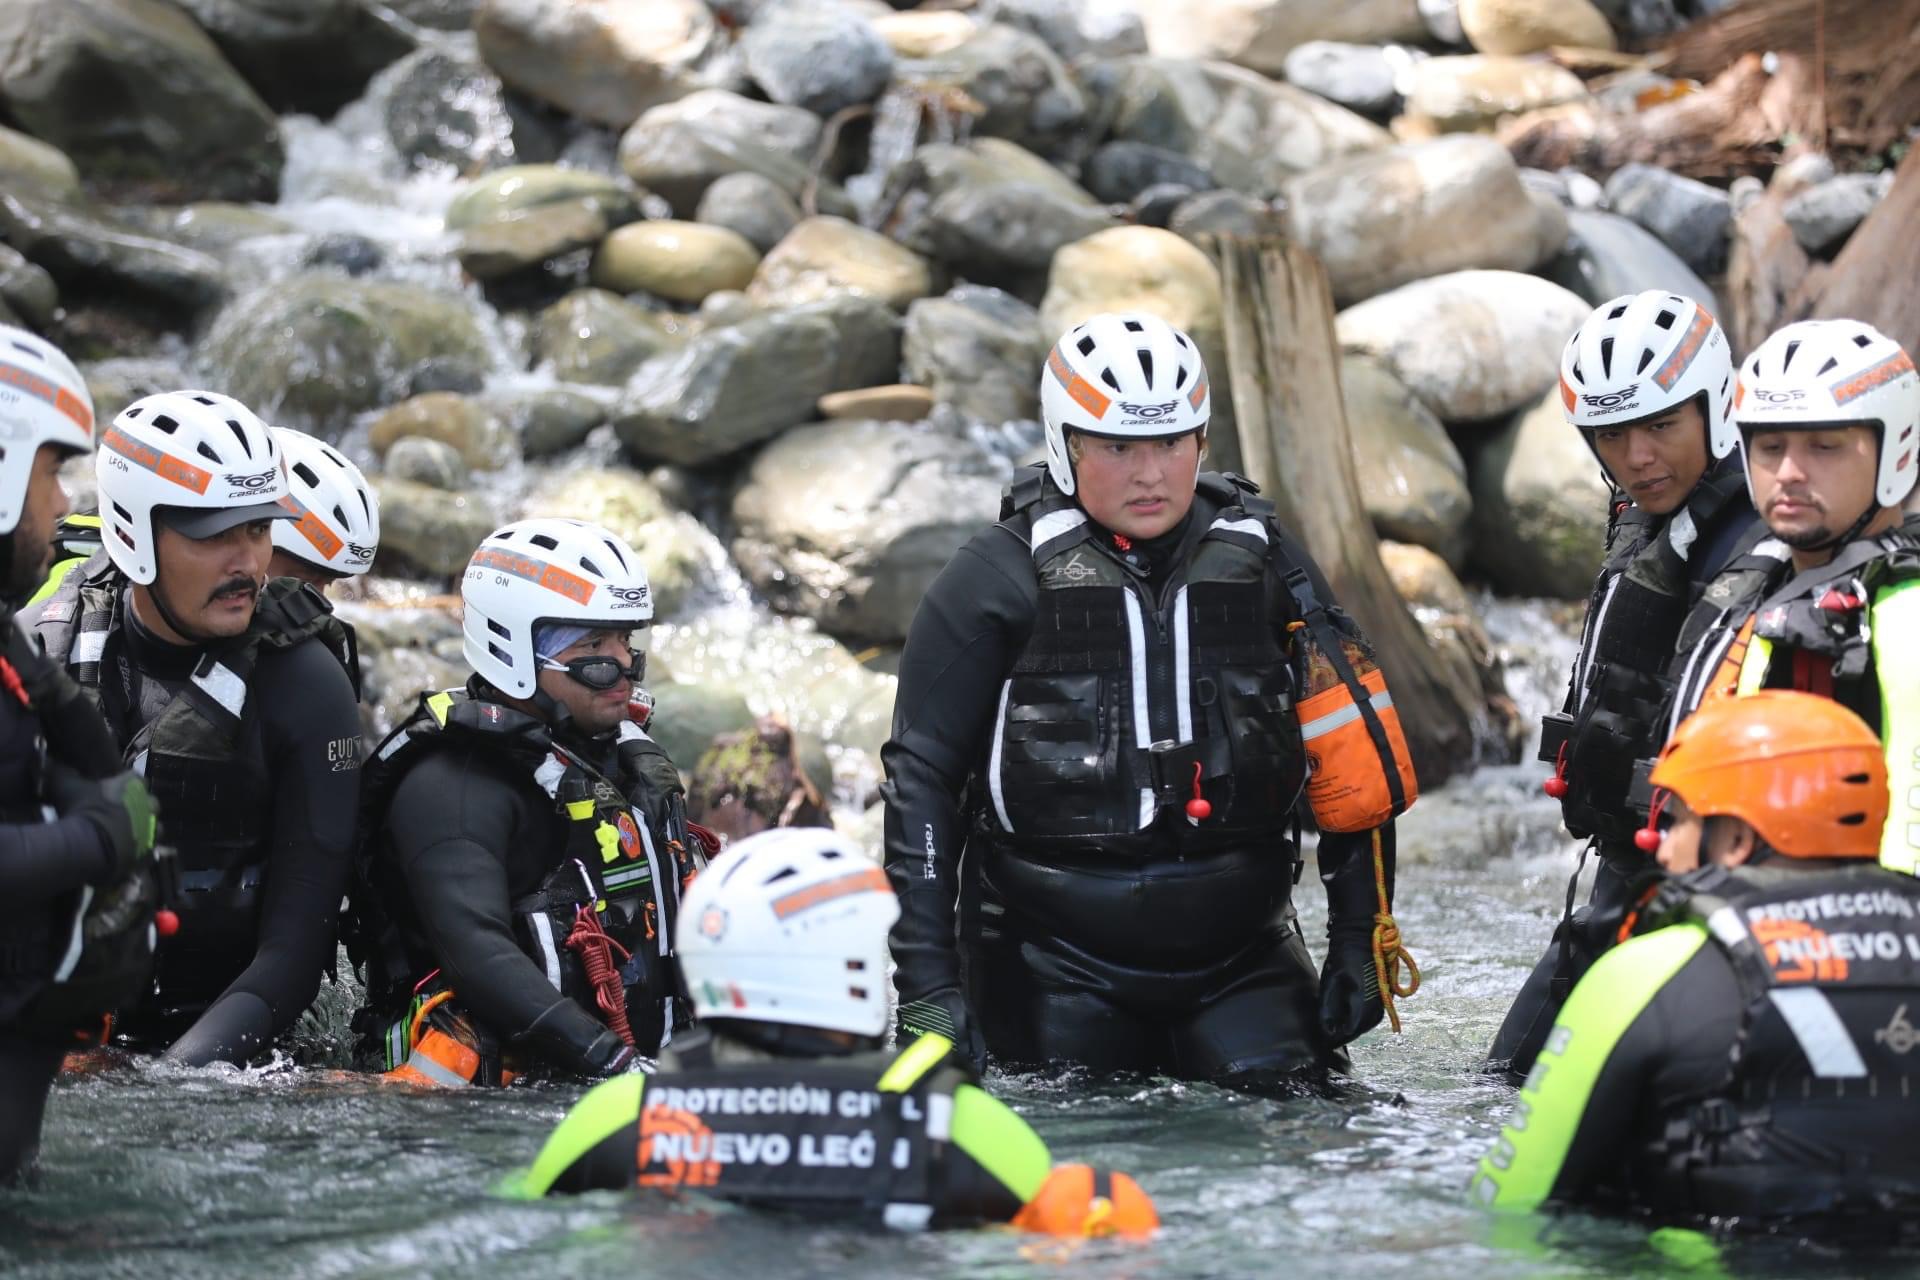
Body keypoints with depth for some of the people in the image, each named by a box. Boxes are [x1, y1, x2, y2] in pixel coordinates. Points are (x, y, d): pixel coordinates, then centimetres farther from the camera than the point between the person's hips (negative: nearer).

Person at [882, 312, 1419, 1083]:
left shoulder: (1262, 562, 7)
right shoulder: (1000, 578, -2)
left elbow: (1354, 764, 13)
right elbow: (922, 775, -2)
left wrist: (1361, 935, 8)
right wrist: (926, 982, -8)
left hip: (1240, 953, 2)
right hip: (1053, 956, -2)